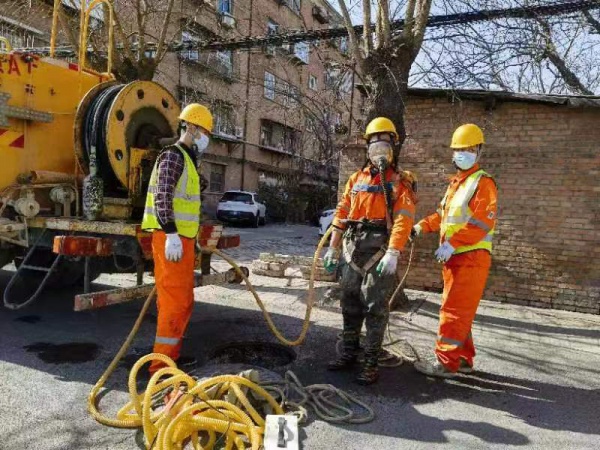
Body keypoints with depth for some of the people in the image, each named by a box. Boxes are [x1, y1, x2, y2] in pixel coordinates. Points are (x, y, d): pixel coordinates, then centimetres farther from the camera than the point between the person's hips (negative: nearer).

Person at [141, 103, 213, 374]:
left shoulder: (187, 159, 22)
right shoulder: (173, 155, -9)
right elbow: (162, 197, -20)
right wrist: (171, 234, -26)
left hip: (181, 238, 10)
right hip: (171, 238, -10)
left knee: (183, 301, 15)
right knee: (175, 302, -8)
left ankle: (171, 355, 25)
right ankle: (161, 364, 0)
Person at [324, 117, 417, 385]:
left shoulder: (400, 182, 0)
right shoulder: (356, 179, 15)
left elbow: (403, 220, -13)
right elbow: (342, 214, 13)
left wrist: (393, 254, -24)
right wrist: (333, 248, 9)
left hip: (380, 251, -5)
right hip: (354, 251, 5)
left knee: (375, 309, -2)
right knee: (350, 305, 12)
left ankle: (371, 364, 8)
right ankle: (348, 354, 26)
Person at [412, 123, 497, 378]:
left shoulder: (482, 182, -8)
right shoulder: (455, 183, 21)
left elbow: (483, 223, -19)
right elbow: (443, 215, 23)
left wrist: (452, 243, -24)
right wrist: (422, 227, 7)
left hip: (472, 256, -9)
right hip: (454, 257, 9)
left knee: (454, 310, -8)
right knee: (459, 310, 14)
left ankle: (446, 362, -2)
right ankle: (464, 359, 24)